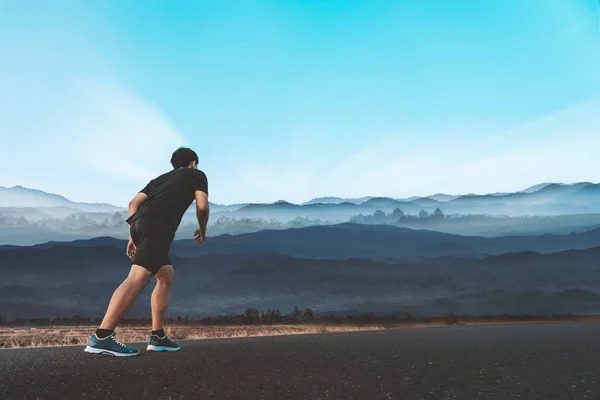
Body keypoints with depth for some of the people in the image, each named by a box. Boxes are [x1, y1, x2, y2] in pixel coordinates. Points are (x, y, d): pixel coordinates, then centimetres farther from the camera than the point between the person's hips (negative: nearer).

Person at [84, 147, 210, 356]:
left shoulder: (160, 178, 35)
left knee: (166, 277, 17)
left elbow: (134, 203, 21)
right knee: (138, 277, -19)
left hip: (139, 222, 8)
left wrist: (133, 236, 21)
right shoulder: (197, 174, 20)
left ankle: (158, 337, 13)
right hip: (158, 225, -8)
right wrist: (202, 230, 22)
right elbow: (202, 206, 5)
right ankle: (101, 337, -29)